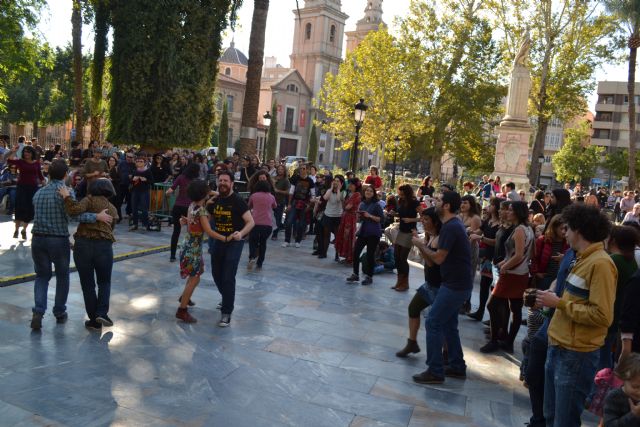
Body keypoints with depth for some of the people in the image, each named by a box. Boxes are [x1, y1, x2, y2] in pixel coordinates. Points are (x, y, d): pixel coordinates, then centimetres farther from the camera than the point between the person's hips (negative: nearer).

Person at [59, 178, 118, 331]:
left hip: (82, 244, -2)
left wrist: (66, 196, -5)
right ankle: (102, 313, 0)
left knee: (87, 284, 10)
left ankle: (94, 321, 15)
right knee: (104, 282, 20)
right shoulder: (113, 209, 14)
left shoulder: (90, 200, 1)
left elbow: (75, 210, -17)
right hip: (104, 246, 2)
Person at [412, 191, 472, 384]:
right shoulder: (454, 224, 13)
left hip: (455, 285, -10)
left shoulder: (450, 227, -19)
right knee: (448, 324, 18)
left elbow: (438, 258, -19)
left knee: (433, 323, -5)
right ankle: (457, 367, 27)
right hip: (458, 283, 10)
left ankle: (435, 372, 1)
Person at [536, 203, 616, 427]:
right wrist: (553, 299, 7)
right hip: (559, 349, 9)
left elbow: (602, 315, -23)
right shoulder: (584, 259, 13)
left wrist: (559, 303, -19)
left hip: (576, 355, -9)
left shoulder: (600, 263, -17)